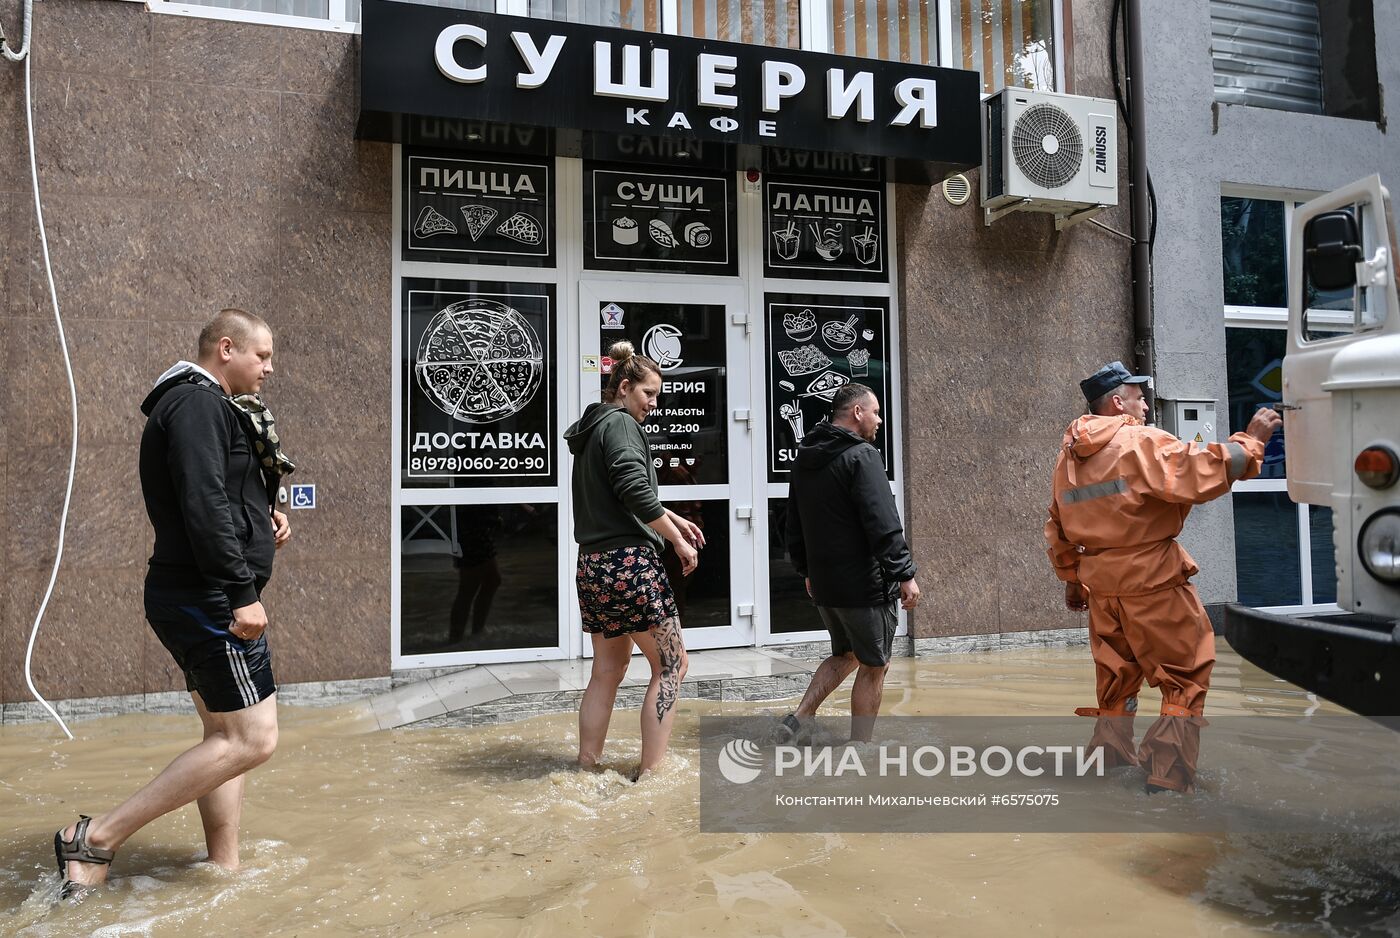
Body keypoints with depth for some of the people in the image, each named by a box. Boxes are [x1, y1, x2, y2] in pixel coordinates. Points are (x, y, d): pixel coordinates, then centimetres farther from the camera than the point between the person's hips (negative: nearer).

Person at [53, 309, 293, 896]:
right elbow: (203, 505, -24)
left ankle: (224, 867, 23)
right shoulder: (197, 403, -13)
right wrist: (242, 593, -24)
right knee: (252, 739, -8)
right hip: (209, 599, -11)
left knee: (225, 735, 15)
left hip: (199, 599, 11)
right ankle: (96, 839, -2)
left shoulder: (203, 405, 20)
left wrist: (261, 521, 8)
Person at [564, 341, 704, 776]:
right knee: (672, 665, 1)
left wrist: (674, 518, 25)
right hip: (629, 563, -9)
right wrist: (679, 542, -12)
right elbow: (636, 492, -20)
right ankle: (650, 773, 3)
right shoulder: (620, 423, -9)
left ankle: (587, 768, 21)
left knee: (607, 671, 16)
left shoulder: (591, 429, 20)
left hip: (593, 565, 9)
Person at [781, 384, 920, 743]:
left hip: (823, 584, 8)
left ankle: (799, 718, 12)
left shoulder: (805, 459, 12)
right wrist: (905, 574, -18)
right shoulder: (862, 456, -14)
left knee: (845, 655, 25)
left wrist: (807, 571, 26)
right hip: (865, 584, -8)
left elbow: (794, 525, 19)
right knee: (873, 666, 7)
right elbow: (883, 524, -22)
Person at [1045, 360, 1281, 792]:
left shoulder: (1068, 457, 13)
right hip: (1152, 581, -7)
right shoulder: (1140, 443, -10)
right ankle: (1167, 780, 3)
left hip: (1100, 586, 7)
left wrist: (1071, 581, 25)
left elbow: (1058, 530, 18)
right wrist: (1251, 440, -8)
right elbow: (1204, 473, -21)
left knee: (1116, 683, 17)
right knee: (1186, 679, 4)